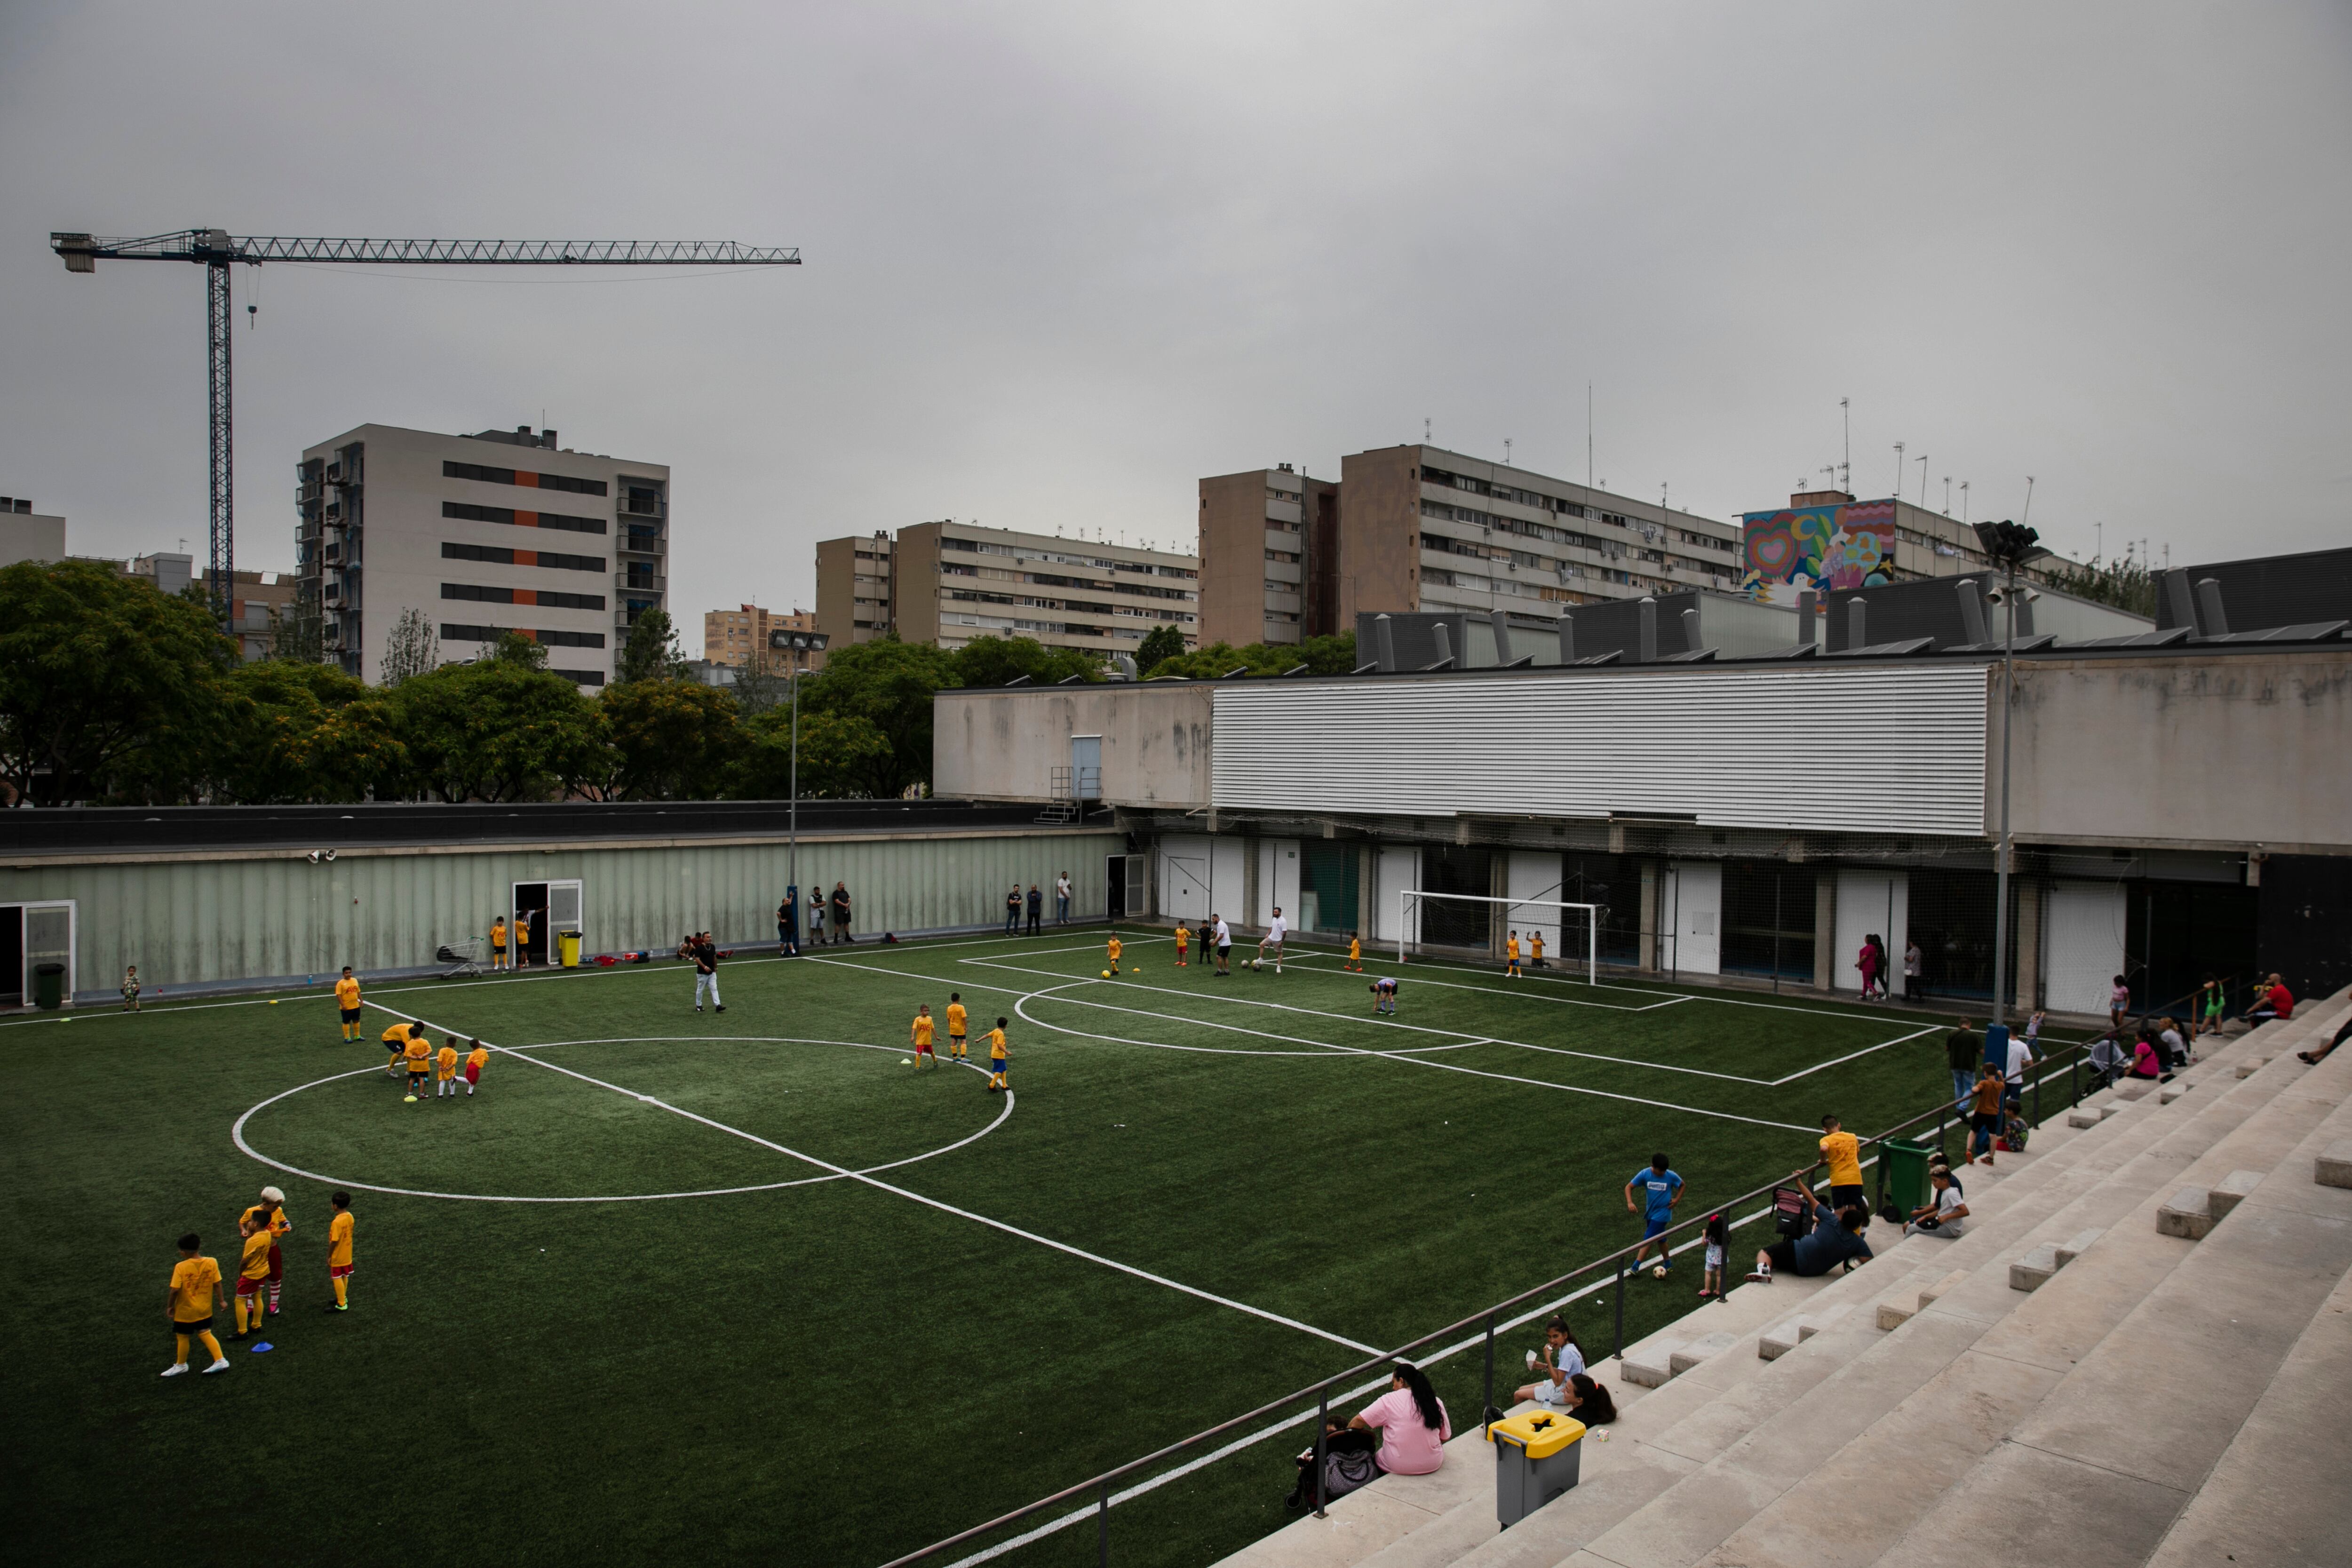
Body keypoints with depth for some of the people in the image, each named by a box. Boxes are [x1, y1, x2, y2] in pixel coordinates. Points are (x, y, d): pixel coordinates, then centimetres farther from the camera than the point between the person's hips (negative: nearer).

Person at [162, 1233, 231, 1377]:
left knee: (183, 1338, 16)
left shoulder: (181, 1267, -22)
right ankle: (220, 1361, 11)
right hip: (205, 1310, 4)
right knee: (206, 1334, 17)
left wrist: (170, 1306, -5)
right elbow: (217, 1284, -4)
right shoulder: (212, 1263, -10)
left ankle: (181, 1365, 34)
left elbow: (174, 1290, -21)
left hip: (185, 1311, -4)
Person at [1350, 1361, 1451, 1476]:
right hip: (1433, 1465, 4)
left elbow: (1359, 1420, -11)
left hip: (1398, 1467, -4)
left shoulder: (1389, 1401, -10)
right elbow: (1446, 1438, 8)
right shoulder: (1436, 1403, 0)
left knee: (1376, 1457, 25)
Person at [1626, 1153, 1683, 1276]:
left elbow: (1682, 1185, 6)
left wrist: (1677, 1200, -6)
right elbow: (1629, 1187, -8)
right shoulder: (1645, 1174, -12)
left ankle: (1636, 1266, -6)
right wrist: (1630, 1203, -23)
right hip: (1650, 1212, 4)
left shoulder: (1671, 1176, -15)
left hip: (1662, 1213, -4)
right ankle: (1668, 1264, 37)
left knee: (1647, 1239, -9)